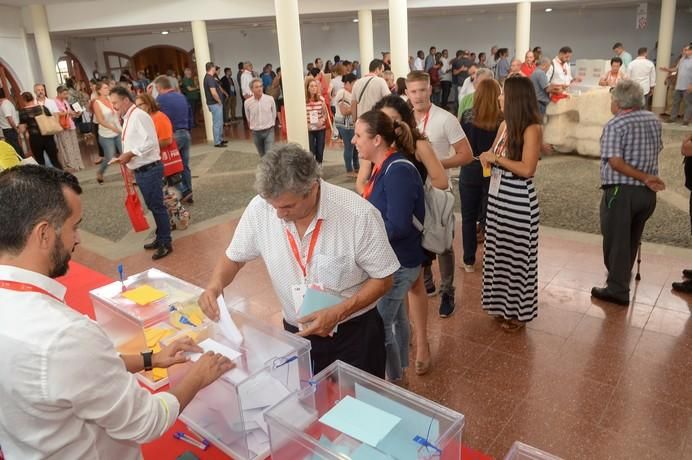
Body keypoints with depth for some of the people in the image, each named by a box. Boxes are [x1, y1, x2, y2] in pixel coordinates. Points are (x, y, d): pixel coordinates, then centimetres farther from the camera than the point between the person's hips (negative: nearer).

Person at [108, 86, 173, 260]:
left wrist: (130, 154, -19)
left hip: (150, 169, -9)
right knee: (152, 206, 17)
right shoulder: (127, 119, 15)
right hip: (141, 171, 9)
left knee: (157, 206, -2)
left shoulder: (139, 116, -14)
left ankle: (166, 243, 7)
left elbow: (150, 142, -23)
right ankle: (160, 238, 29)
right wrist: (123, 158, 9)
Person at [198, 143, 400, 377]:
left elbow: (382, 279, -13)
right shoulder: (260, 209, -16)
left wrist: (338, 313, -23)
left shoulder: (359, 215, -24)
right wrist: (215, 285, -19)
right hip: (296, 333, 3)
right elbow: (234, 258, 1)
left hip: (354, 334, -2)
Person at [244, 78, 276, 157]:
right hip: (256, 132, 2)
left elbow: (274, 115, 5)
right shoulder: (247, 102, -9)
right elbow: (248, 119, 9)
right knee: (263, 155, 16)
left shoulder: (270, 99, -11)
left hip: (268, 131, -2)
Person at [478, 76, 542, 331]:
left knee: (517, 253, 4)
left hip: (519, 199, -7)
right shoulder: (505, 125, 8)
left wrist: (497, 158, -15)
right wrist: (487, 157, -6)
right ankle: (503, 303, 30)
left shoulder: (532, 129, -14)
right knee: (499, 251, 14)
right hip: (497, 194, 8)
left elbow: (527, 169, -22)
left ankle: (518, 310, 20)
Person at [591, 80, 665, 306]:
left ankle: (617, 290, 11)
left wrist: (644, 178, -19)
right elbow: (656, 151, 16)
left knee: (616, 242, 4)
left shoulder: (614, 125, -14)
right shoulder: (654, 120, 7)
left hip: (621, 191, -7)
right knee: (631, 241, 21)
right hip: (647, 193, 7)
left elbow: (615, 162, -23)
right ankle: (622, 279, 37)